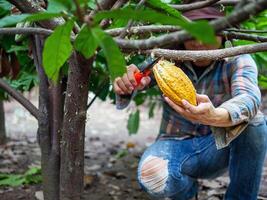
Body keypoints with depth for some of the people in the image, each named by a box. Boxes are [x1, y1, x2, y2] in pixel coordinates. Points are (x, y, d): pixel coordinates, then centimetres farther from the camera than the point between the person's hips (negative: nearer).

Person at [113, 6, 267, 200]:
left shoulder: (238, 60, -14)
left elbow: (248, 98, -35)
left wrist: (216, 116, -58)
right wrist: (125, 83, -48)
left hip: (219, 149, -1)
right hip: (176, 146, 1)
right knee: (152, 177, -34)